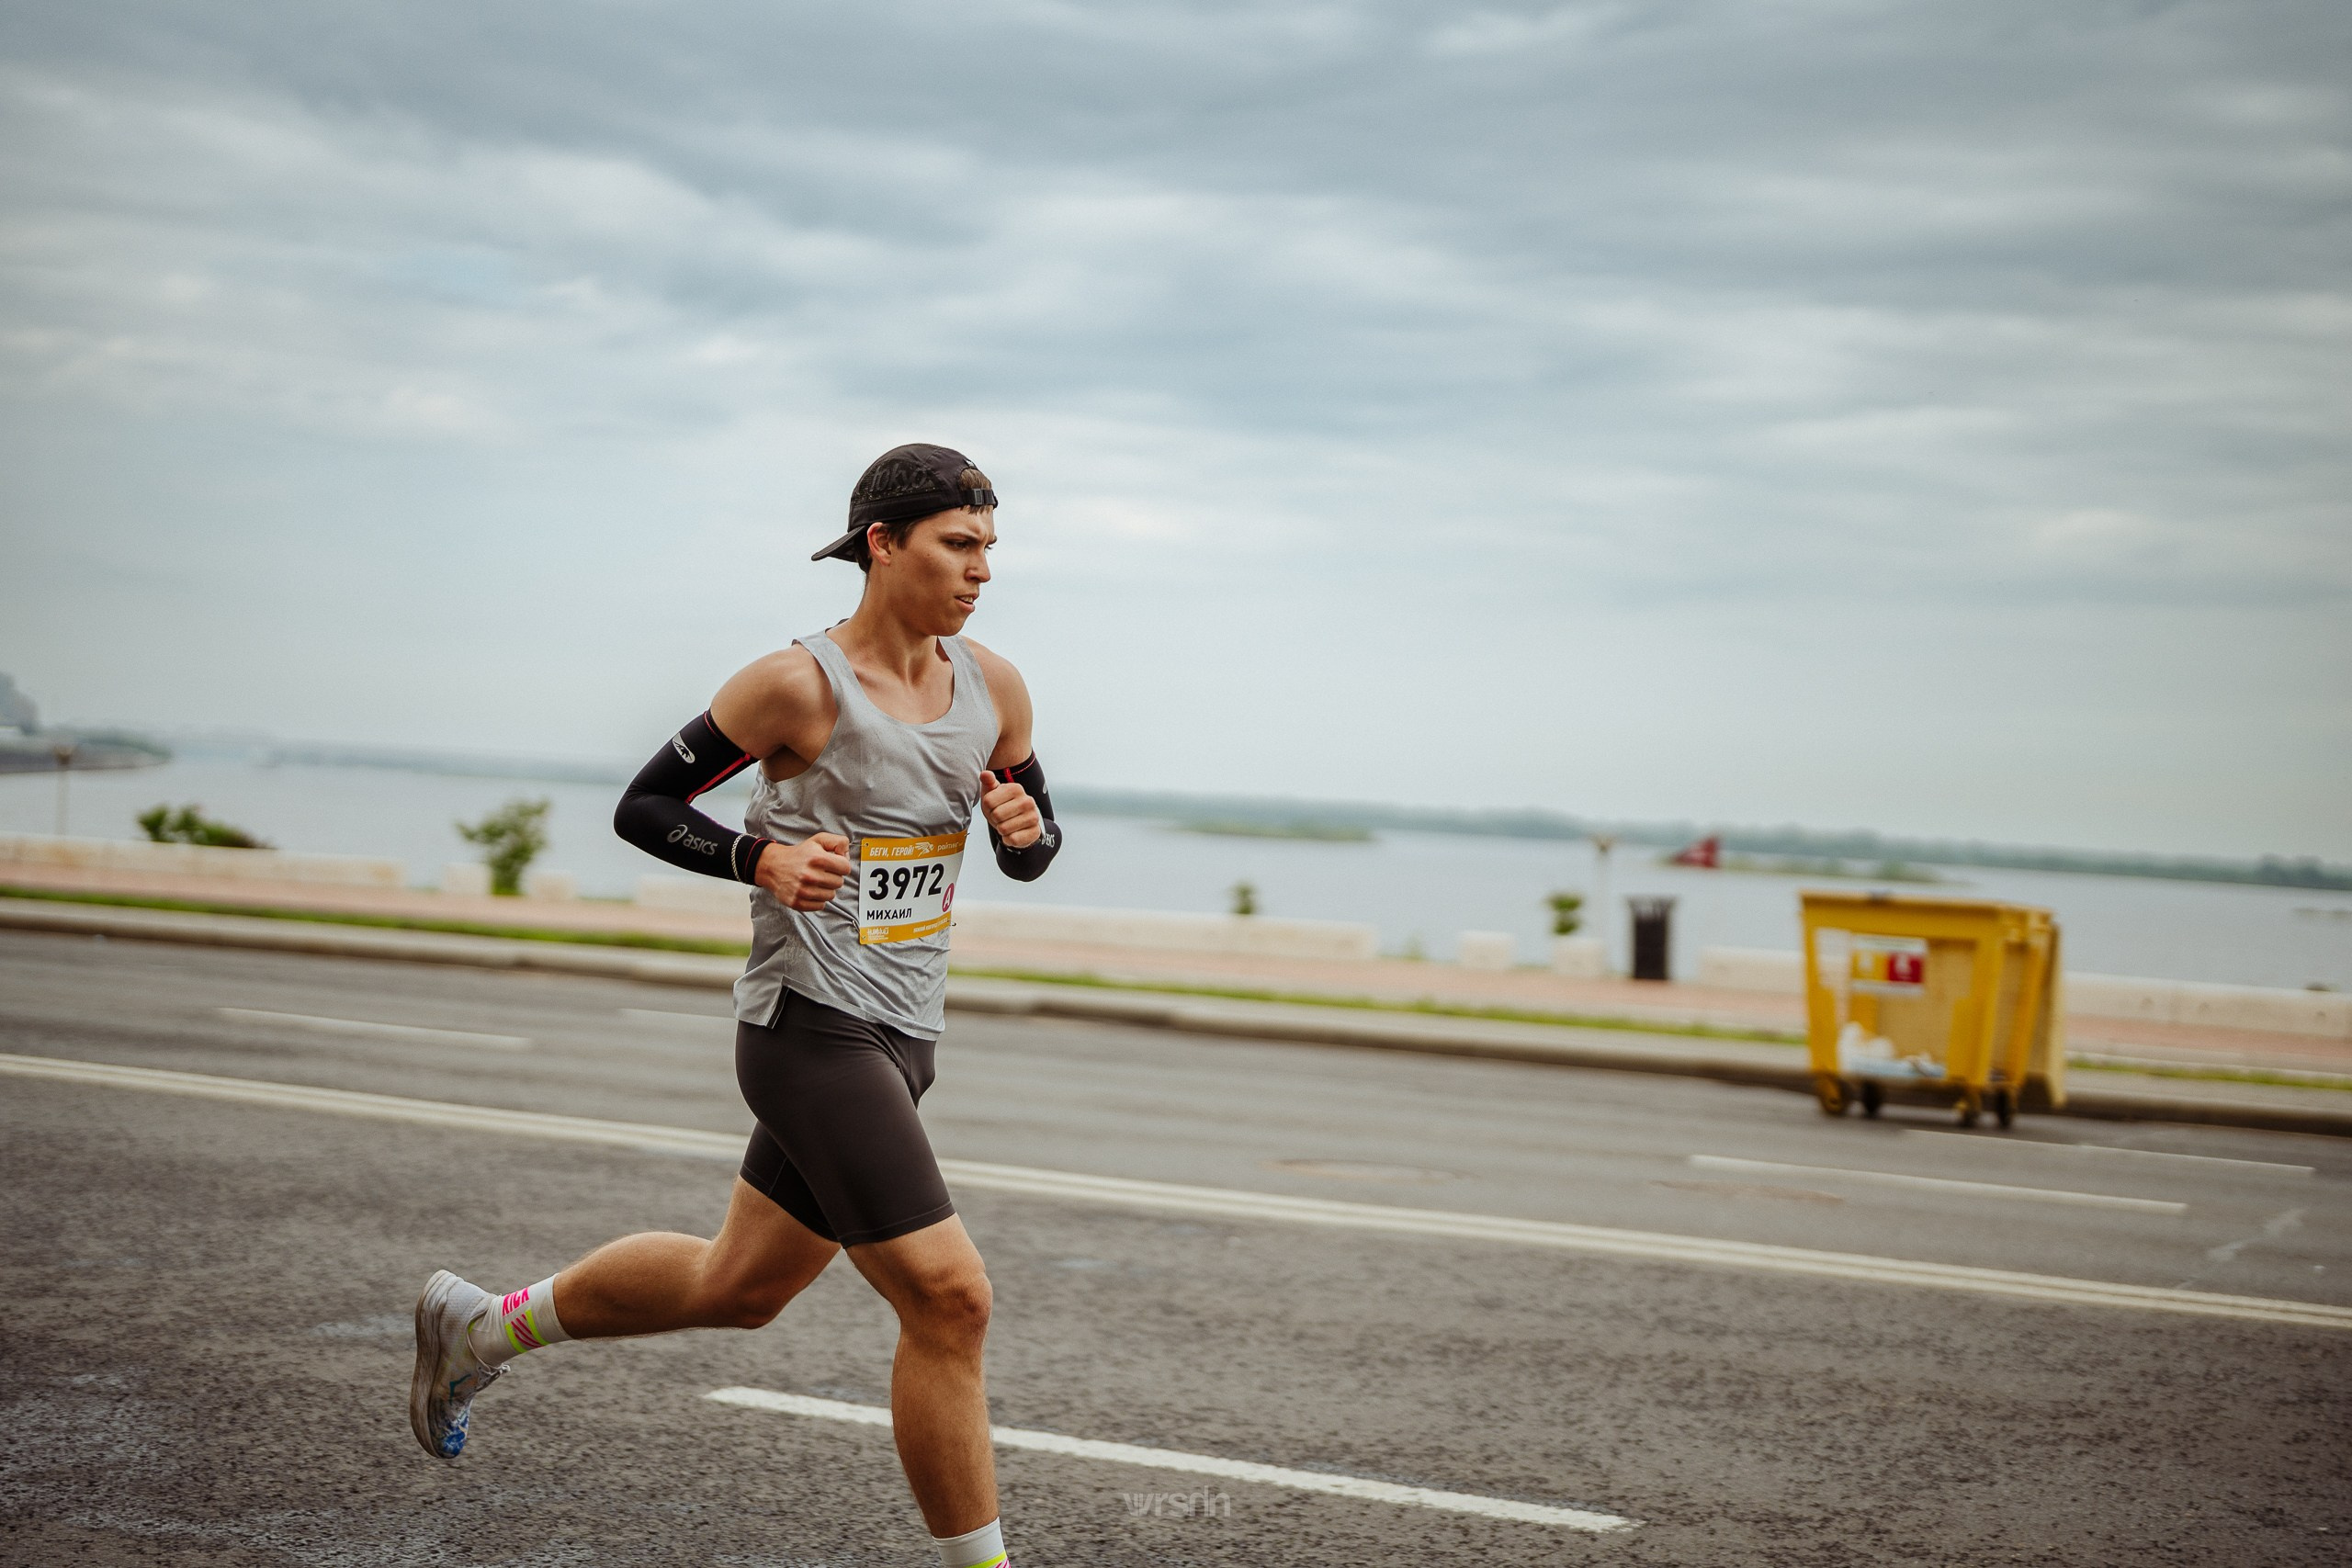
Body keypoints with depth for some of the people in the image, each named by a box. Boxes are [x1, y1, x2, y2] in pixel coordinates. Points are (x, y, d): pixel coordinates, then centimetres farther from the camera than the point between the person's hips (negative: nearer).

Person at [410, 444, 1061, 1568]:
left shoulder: (994, 691, 6)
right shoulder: (801, 685, -13)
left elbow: (1031, 853, 17)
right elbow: (642, 808, -6)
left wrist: (1025, 827, -7)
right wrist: (762, 858, -22)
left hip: (899, 1039, 8)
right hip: (808, 1026, -8)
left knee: (738, 1285, 20)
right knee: (948, 1301, -13)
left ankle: (480, 1326, 40)